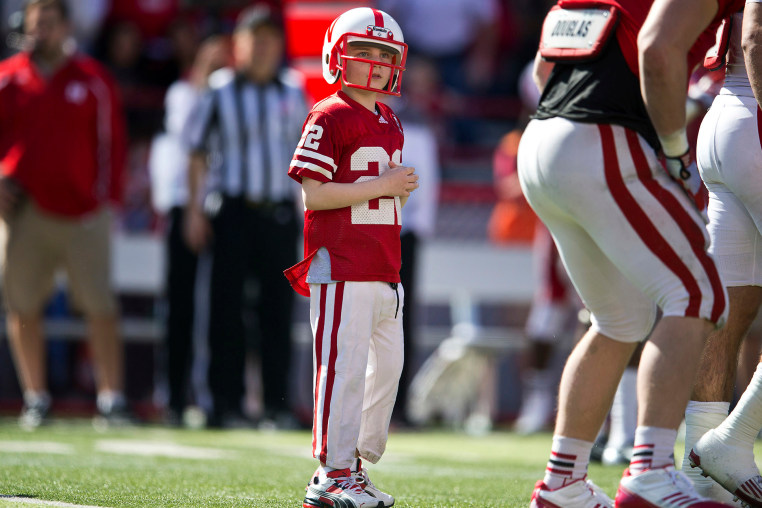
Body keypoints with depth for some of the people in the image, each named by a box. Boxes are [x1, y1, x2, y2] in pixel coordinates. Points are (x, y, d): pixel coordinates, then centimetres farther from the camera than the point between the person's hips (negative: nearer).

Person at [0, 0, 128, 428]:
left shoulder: (93, 79, 5)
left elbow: (112, 140, 6)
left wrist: (107, 197, 0)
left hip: (84, 212, -1)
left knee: (101, 305, -5)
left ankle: (112, 394, -1)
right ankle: (36, 396, 12)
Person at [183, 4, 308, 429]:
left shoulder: (293, 95, 10)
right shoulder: (220, 94, 2)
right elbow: (199, 153, 3)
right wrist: (195, 210, -2)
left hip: (280, 213, 2)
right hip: (232, 211, -2)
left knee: (278, 307, 2)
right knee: (228, 306, -2)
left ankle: (278, 403, 8)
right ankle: (227, 403, 3)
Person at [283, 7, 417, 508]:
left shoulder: (390, 123, 18)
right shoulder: (329, 118, -8)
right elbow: (315, 194, -16)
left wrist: (402, 188, 3)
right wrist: (383, 186, -15)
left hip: (383, 269, 9)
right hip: (342, 268, -9)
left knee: (387, 367, 9)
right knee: (345, 367, -9)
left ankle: (353, 466, 19)